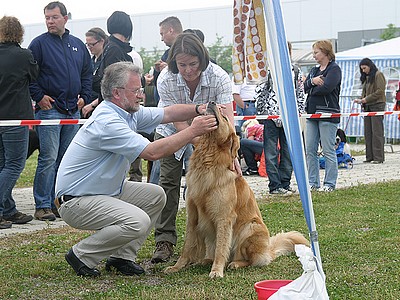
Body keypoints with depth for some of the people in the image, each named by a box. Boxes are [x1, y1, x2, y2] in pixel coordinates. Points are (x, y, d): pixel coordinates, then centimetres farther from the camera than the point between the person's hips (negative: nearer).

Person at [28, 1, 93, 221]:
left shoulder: (78, 45, 13)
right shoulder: (39, 44, -2)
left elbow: (87, 74, 20)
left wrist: (84, 96, 9)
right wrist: (39, 96, -12)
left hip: (73, 111, 6)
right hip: (49, 110, -6)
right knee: (48, 158, -9)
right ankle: (43, 206, -4)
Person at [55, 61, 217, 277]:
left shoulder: (129, 112, 5)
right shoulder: (107, 122, -26)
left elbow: (167, 114, 11)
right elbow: (152, 152, -29)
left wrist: (198, 110, -7)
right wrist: (192, 132, -25)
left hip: (107, 190, 10)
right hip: (76, 201, -10)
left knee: (155, 195, 6)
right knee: (137, 221, -26)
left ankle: (121, 257, 9)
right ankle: (82, 255, -7)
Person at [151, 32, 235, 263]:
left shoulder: (219, 77, -30)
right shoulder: (166, 80, -30)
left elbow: (227, 118, -34)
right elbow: (179, 122, -28)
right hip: (172, 131, 0)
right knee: (168, 182, -9)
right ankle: (165, 241, -6)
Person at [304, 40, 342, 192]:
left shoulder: (334, 69, -5)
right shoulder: (314, 70, 19)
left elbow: (326, 88, -18)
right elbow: (305, 87, 8)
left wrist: (311, 90, -3)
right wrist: (312, 82, -12)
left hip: (328, 114, -8)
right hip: (312, 113, 8)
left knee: (328, 151, -3)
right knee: (310, 150, 6)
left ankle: (329, 184, 3)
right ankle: (313, 182, 13)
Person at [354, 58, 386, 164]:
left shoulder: (378, 75, -5)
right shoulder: (366, 77, 18)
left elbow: (380, 91, -14)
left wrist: (366, 99, -14)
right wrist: (361, 100, 2)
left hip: (377, 106, -8)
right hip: (367, 107, 8)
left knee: (377, 132, -7)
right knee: (368, 132, 5)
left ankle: (379, 157, -6)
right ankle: (369, 156, 8)